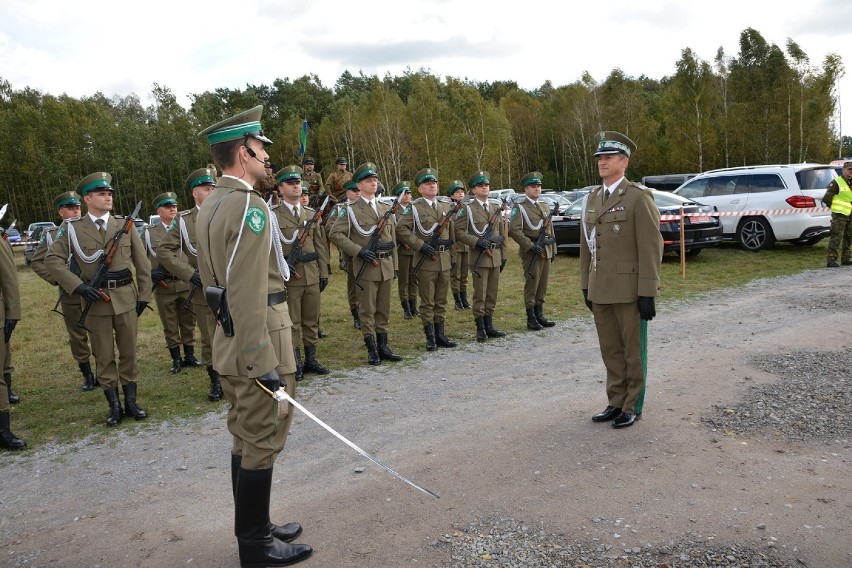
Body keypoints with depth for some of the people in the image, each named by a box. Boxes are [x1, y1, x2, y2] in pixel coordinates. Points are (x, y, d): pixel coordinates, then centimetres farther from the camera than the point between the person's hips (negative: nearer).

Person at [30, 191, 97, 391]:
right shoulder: (51, 235, 4)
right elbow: (37, 262, 7)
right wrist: (55, 279, -5)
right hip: (70, 295, 1)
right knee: (77, 337, 9)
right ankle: (87, 375, 22)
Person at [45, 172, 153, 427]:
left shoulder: (125, 224, 4)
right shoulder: (72, 228, -1)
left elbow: (142, 263, 7)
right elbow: (52, 260, -3)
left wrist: (144, 296, 4)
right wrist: (77, 286, -13)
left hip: (126, 298, 1)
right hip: (95, 299, -1)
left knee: (129, 352, 8)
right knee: (104, 357, 7)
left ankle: (131, 402, 20)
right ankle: (114, 406, 17)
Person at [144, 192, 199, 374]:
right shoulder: (149, 232, 3)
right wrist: (149, 273, -9)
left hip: (187, 284, 1)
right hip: (163, 286, 0)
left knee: (189, 322, 11)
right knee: (170, 325, 8)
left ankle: (189, 356, 24)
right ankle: (176, 360, 19)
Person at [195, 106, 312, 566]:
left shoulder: (210, 205, 12)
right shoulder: (250, 207, -19)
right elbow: (249, 294, -24)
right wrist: (264, 364, -23)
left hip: (228, 338, 10)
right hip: (258, 340, -10)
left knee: (245, 438, 18)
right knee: (262, 442, 2)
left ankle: (253, 529, 32)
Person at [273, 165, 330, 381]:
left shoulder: (312, 214, 13)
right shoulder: (273, 215, -1)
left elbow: (320, 245, 12)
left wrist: (324, 272, 8)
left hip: (312, 276, 5)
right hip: (289, 276, -4)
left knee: (311, 320, 11)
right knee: (292, 322, 1)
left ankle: (311, 359, 22)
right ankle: (295, 364, 10)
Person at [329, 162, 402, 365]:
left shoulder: (386, 208, 13)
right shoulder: (351, 210, -2)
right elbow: (335, 234, -9)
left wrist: (395, 265, 13)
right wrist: (358, 251, -16)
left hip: (386, 265, 5)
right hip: (366, 266, -5)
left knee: (384, 309, 11)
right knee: (367, 310, 1)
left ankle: (383, 347, 20)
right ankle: (372, 350, 10)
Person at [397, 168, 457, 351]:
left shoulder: (446, 207, 12)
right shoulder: (414, 208, -4)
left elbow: (453, 231, 21)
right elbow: (401, 229, -11)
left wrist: (450, 242, 9)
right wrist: (421, 245, -16)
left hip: (444, 260, 5)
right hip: (425, 260, -5)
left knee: (441, 301, 11)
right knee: (427, 302, 2)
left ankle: (440, 335, 19)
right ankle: (430, 338, 9)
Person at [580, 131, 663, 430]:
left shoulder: (638, 197, -9)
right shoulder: (592, 198, 11)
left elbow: (651, 247, -13)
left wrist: (648, 293, -15)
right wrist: (586, 285, 13)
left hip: (629, 289, -6)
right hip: (600, 290, 6)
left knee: (632, 351, 6)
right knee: (610, 351, 13)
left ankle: (632, 406, 18)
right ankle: (616, 402, 25)